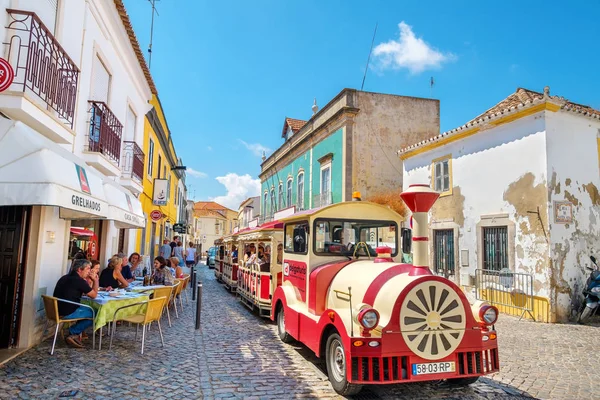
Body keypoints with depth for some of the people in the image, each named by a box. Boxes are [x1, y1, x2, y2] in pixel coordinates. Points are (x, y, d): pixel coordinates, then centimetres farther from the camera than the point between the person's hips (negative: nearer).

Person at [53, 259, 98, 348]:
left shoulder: (66, 278, 11)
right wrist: (96, 281, 3)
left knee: (88, 309, 23)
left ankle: (75, 334, 18)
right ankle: (73, 333, 11)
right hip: (68, 313, -9)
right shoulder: (79, 281, -17)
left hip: (58, 310, 9)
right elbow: (94, 295, -6)